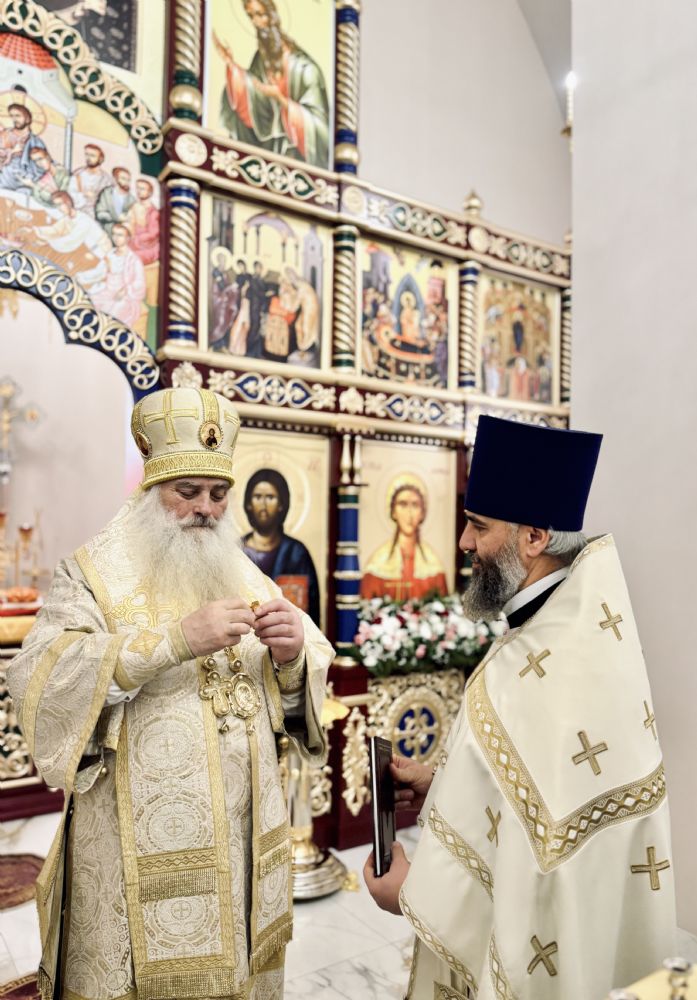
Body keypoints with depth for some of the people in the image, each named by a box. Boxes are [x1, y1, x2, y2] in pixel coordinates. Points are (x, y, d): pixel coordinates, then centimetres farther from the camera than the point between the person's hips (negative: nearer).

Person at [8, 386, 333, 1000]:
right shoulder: (94, 575, -6)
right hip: (143, 851, -4)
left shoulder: (245, 576, 7)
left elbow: (296, 696, 5)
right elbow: (39, 680, -21)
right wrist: (174, 639, -30)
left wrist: (293, 656, -18)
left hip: (246, 839, 4)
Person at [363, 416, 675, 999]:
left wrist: (411, 891, -15)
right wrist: (443, 781, 2)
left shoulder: (550, 667, -32)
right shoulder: (580, 621, -1)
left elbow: (540, 849, -29)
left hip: (532, 940, -8)